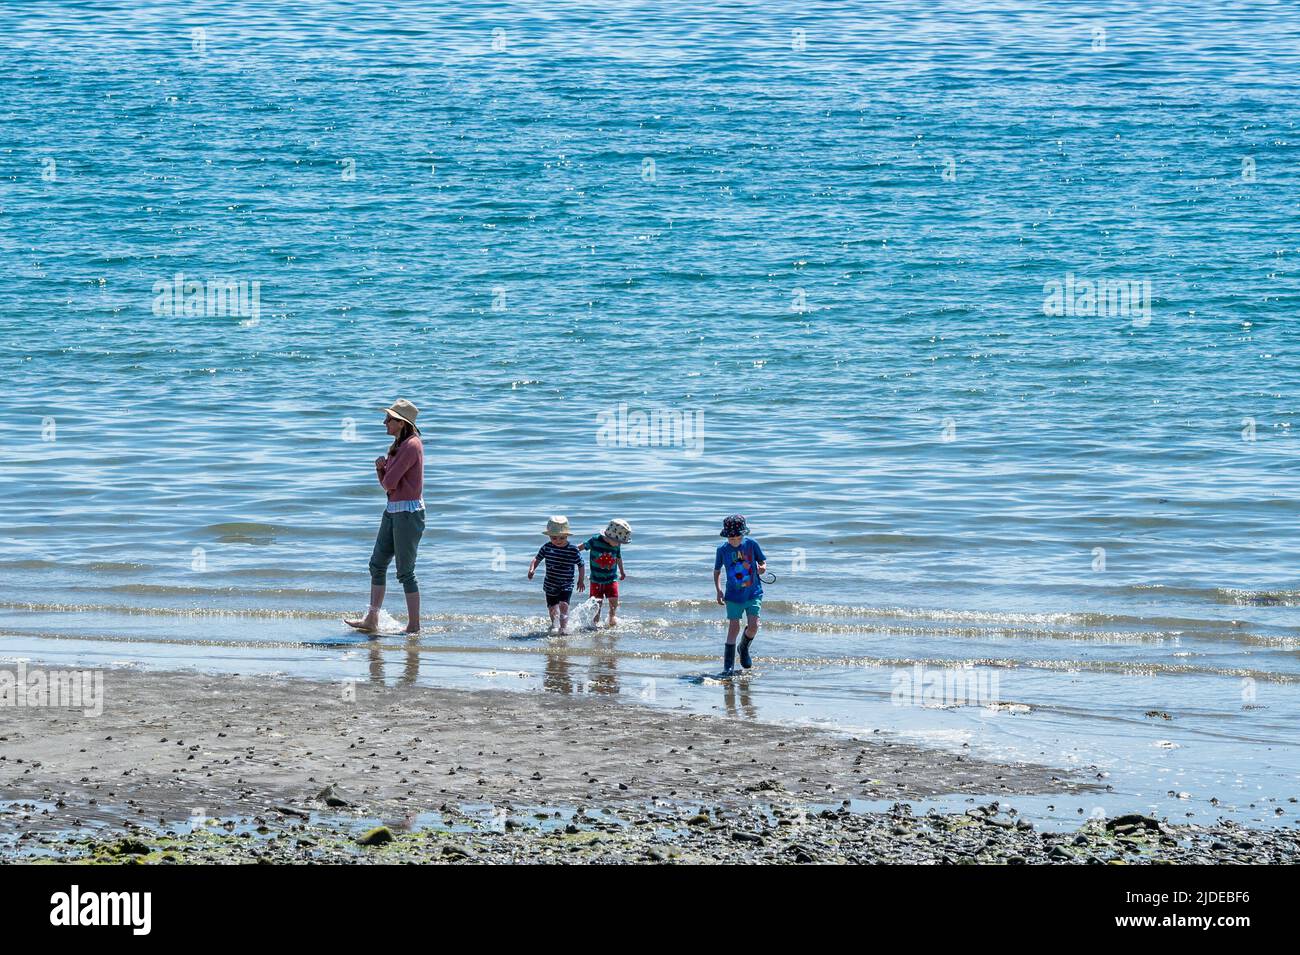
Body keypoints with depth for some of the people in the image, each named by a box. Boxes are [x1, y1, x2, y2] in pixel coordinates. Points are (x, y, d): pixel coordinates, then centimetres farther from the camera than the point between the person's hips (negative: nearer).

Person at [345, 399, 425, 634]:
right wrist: (381, 467, -4)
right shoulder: (397, 445, 13)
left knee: (405, 572, -3)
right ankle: (371, 620, 17)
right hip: (393, 511, 10)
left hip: (409, 512, -10)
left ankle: (414, 626, 4)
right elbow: (385, 481, 15)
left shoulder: (411, 446, -17)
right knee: (377, 564, 11)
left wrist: (386, 477, 1)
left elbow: (390, 482, -21)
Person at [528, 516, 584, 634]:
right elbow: (537, 559, 4)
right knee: (552, 608, 16)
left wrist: (580, 580, 4)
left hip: (566, 585, -3)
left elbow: (580, 565, 1)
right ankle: (554, 624, 44)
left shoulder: (573, 550, -12)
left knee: (563, 605, -23)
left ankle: (564, 628, -22)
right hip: (550, 585, 3)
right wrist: (532, 569, -14)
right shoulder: (547, 547, -7)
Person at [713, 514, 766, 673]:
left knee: (753, 626, -10)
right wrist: (718, 590, -2)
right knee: (733, 628, -5)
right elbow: (717, 571, 9)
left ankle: (744, 648, 23)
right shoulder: (722, 550, -3)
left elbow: (763, 562, 7)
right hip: (734, 596, 0)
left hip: (754, 593, 0)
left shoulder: (751, 544, -5)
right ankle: (728, 665, 2)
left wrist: (763, 568, -16)